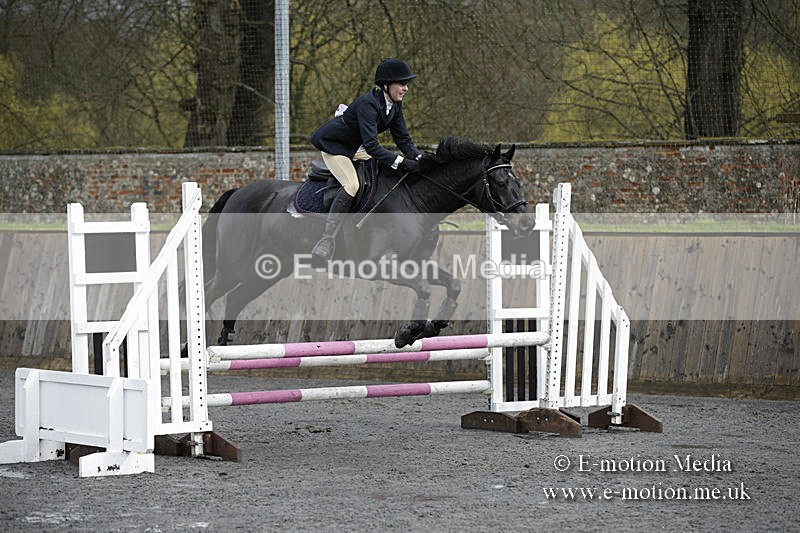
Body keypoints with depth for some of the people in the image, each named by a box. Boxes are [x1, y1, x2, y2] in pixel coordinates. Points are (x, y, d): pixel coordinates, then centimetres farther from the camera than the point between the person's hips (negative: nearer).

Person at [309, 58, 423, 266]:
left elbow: (403, 139, -2)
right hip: (333, 145, -10)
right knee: (352, 185, -28)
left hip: (353, 147, 10)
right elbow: (371, 146, -39)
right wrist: (401, 162, -44)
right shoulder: (368, 104, -32)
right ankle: (327, 239, -29)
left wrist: (419, 158, -19)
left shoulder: (394, 105, -5)